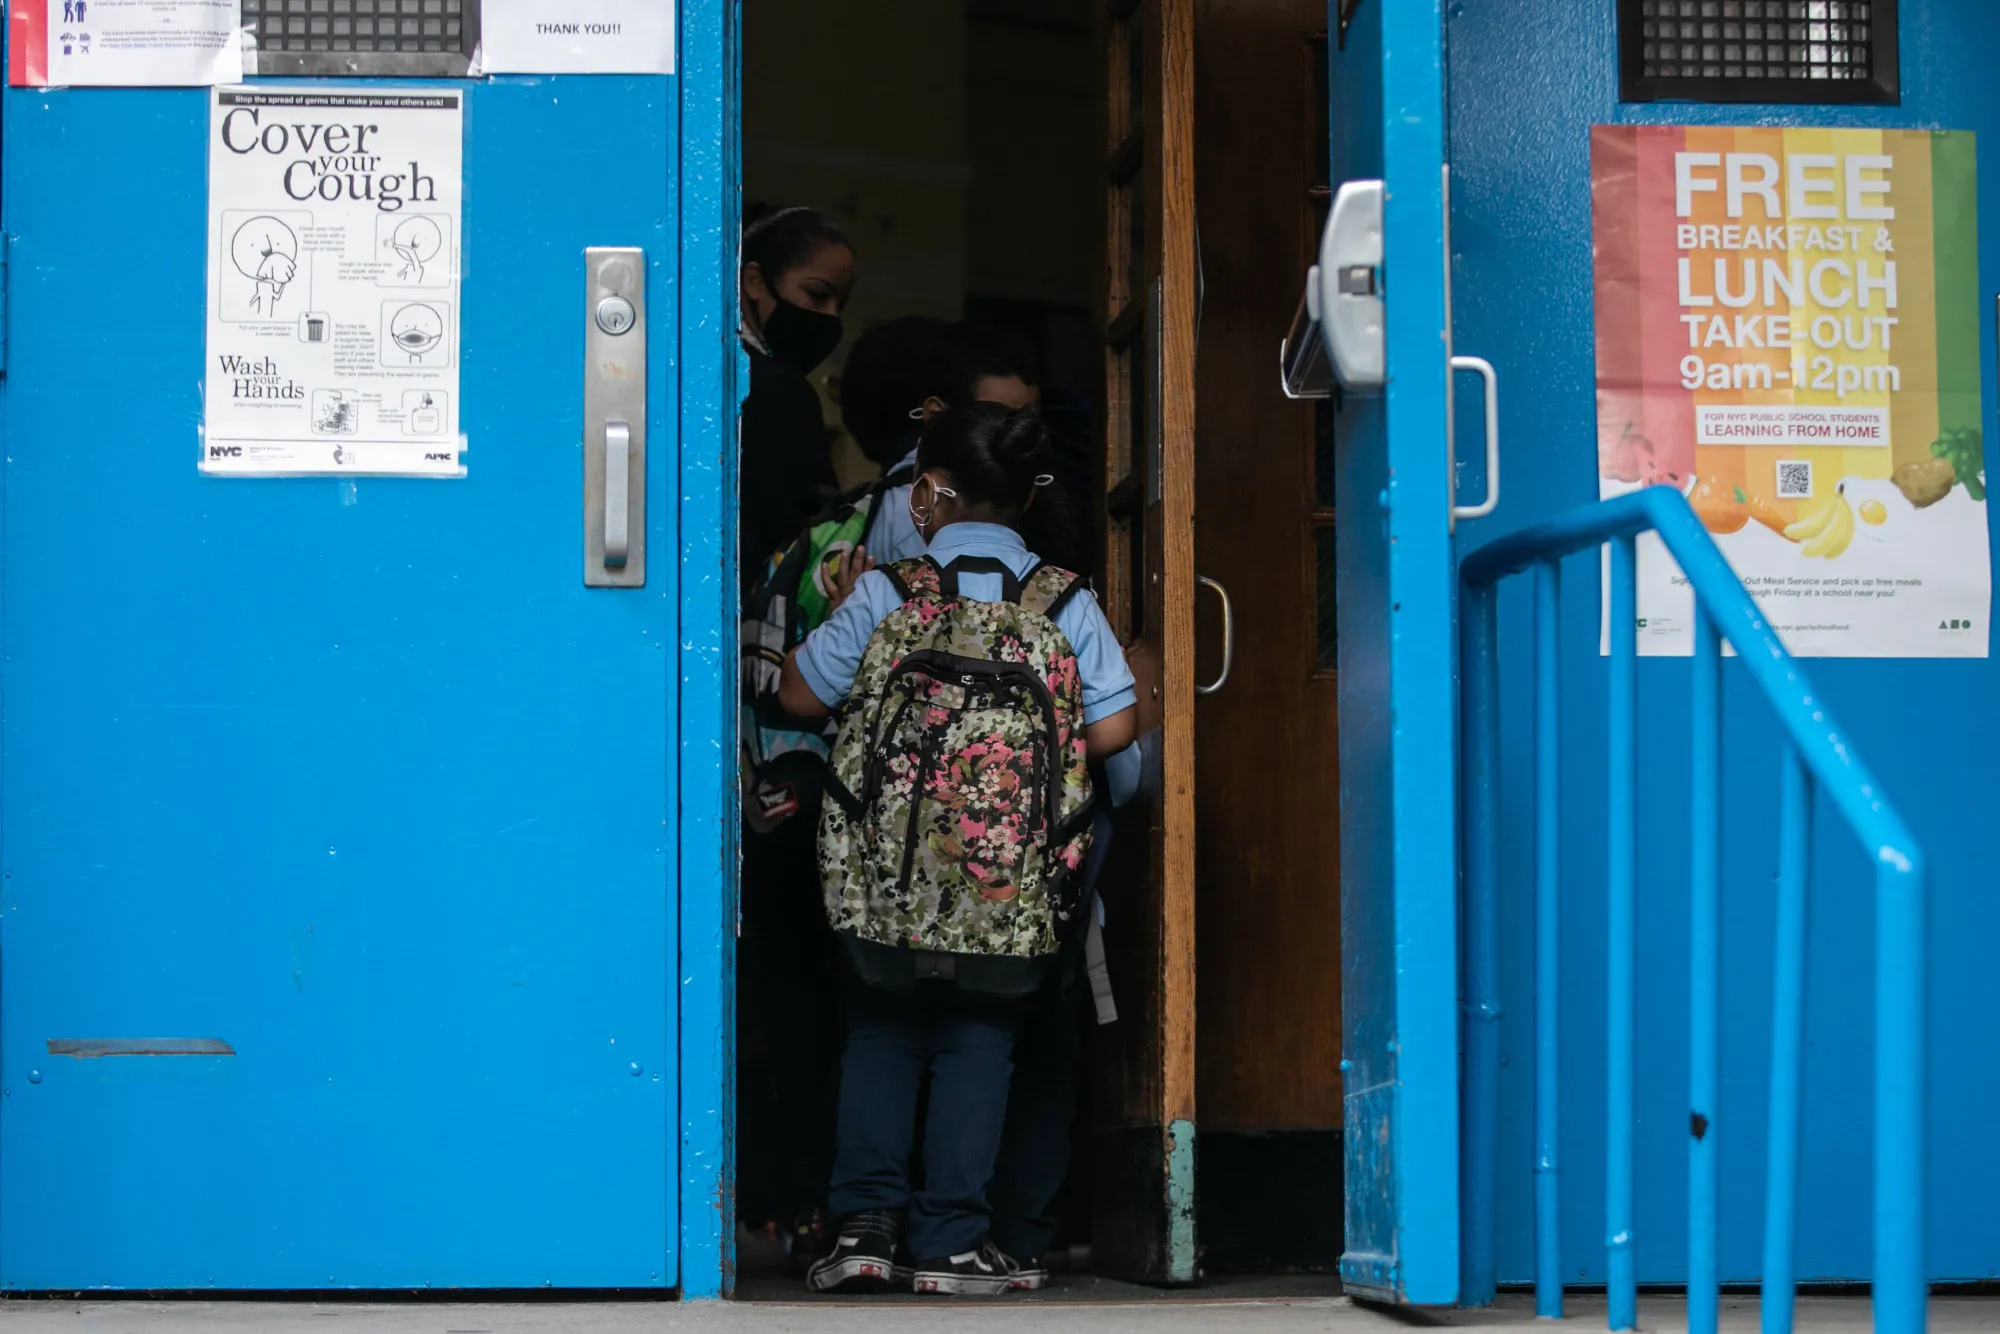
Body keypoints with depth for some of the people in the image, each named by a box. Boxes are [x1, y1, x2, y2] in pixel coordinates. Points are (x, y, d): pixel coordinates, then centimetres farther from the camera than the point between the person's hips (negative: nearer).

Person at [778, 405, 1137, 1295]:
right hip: (1014, 888, 1)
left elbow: (801, 695, 3)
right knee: (977, 1045, 11)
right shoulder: (1064, 604, -1)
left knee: (878, 1036, 15)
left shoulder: (886, 596, -4)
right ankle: (950, 1239, 6)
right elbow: (1114, 729, -4)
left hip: (885, 877, 0)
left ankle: (864, 1220, 7)